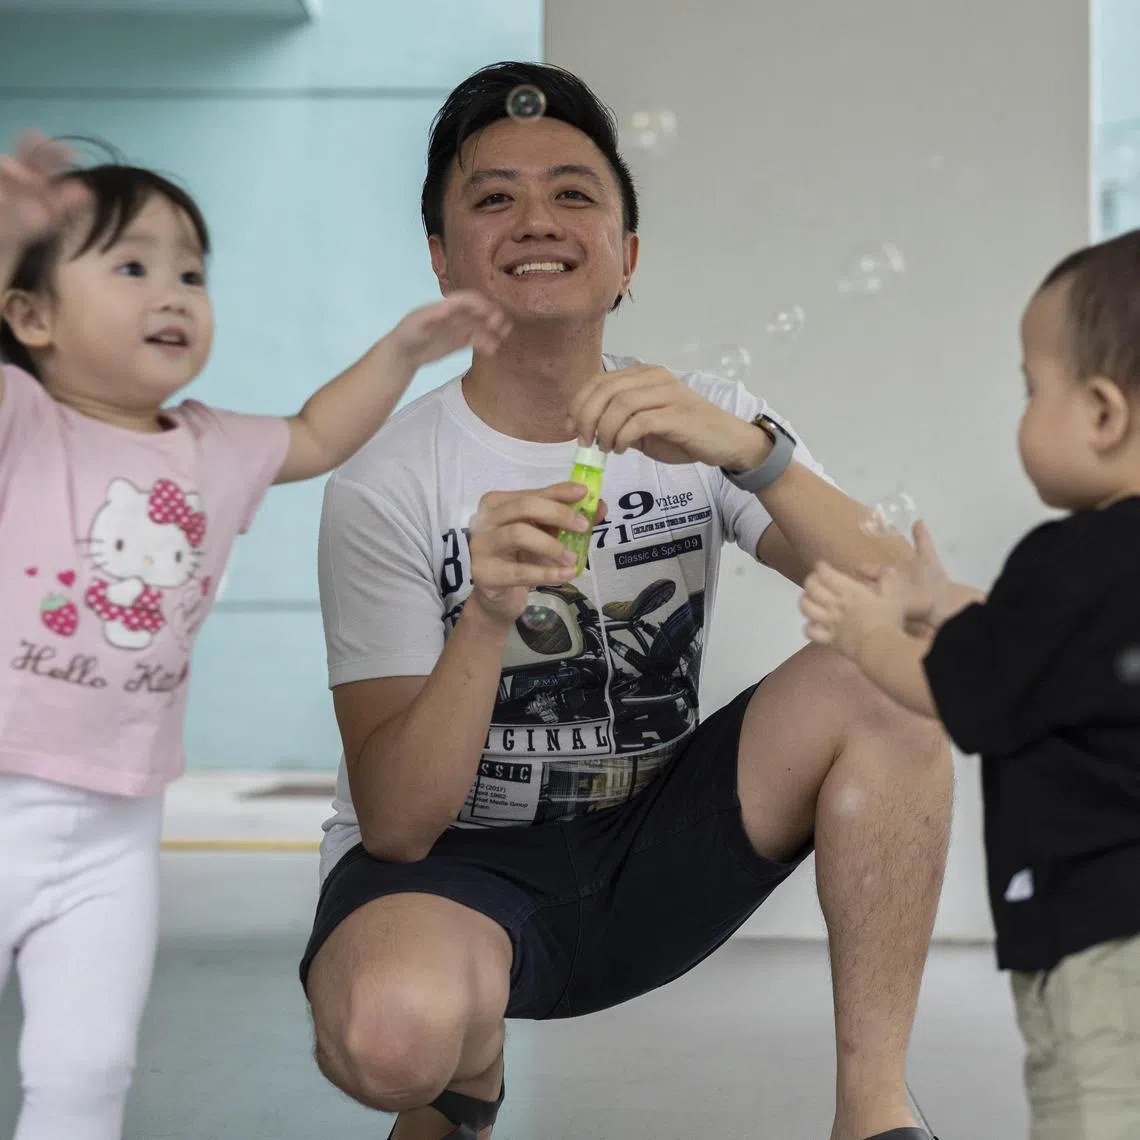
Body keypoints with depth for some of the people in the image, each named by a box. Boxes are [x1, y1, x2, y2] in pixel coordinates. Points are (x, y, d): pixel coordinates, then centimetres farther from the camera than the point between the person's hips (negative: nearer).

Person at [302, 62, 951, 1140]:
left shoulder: (702, 424, -1)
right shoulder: (384, 485, -12)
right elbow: (396, 827, -18)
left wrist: (748, 448, -32)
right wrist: (486, 621, -35)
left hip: (651, 855, 3)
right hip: (453, 866, -3)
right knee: (390, 1030, -37)